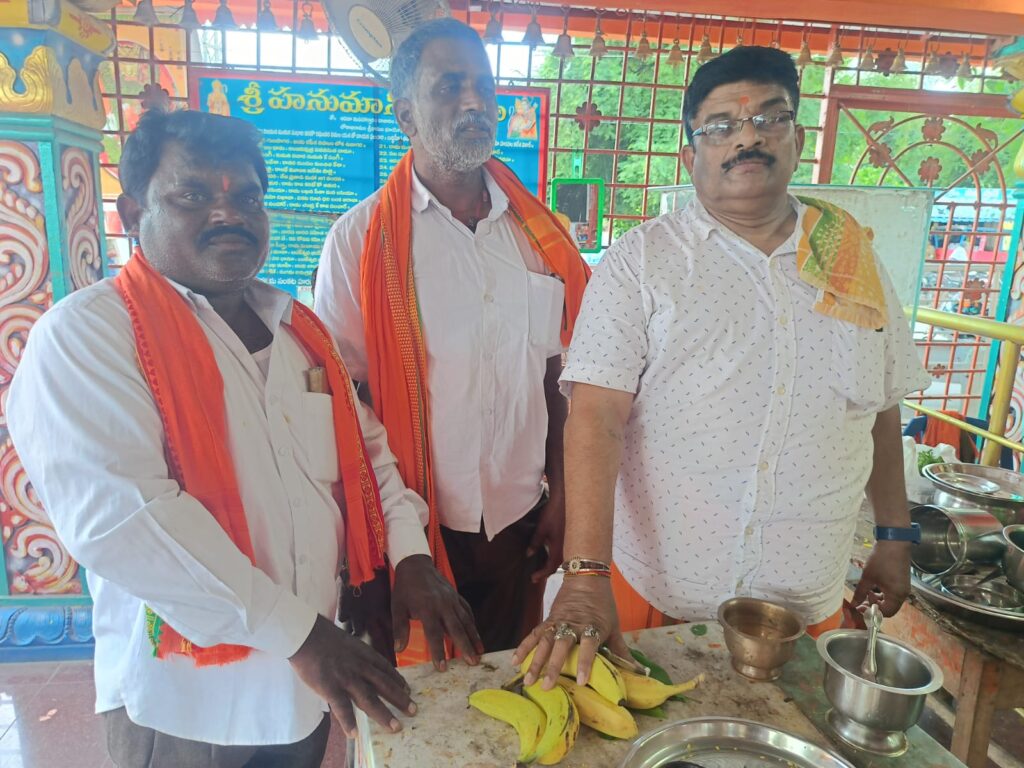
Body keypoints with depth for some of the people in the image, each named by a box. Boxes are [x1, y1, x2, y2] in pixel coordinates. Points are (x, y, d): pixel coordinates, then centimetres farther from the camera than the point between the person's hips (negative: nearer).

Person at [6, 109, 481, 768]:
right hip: (187, 696, -5)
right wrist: (296, 631, -25)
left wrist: (411, 554, -5)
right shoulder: (86, 334, -13)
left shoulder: (299, 327, 6)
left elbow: (366, 443, 10)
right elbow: (118, 513, -25)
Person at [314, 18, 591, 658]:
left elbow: (554, 380, 7)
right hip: (409, 529, -3)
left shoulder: (540, 235, 3)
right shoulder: (360, 240, -8)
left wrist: (561, 497, 6)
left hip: (518, 524, 4)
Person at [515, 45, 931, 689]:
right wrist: (586, 574, -24)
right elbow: (596, 418, -16)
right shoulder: (642, 260, -8)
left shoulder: (853, 258, 5)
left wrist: (896, 535, 15)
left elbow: (882, 411, 13)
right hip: (651, 592, -3)